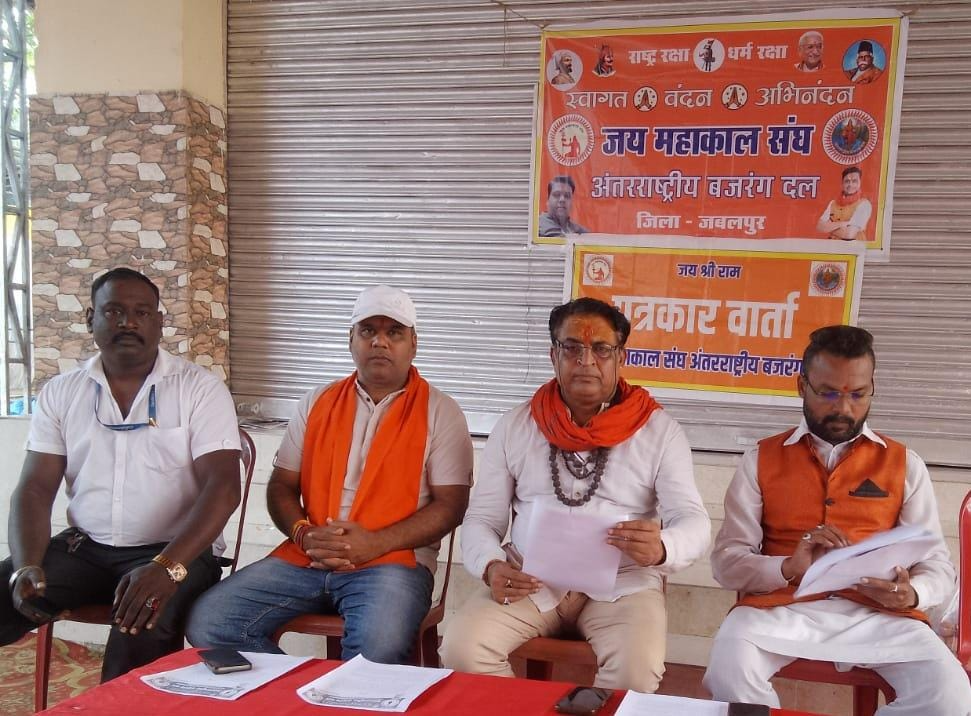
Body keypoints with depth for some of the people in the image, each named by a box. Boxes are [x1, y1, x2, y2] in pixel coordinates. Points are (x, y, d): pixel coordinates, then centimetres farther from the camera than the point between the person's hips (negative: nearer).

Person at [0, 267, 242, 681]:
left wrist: (167, 566, -28)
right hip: (84, 547, 4)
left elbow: (222, 487, -13)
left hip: (174, 551, -3)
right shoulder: (60, 393, 8)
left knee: (144, 626, -33)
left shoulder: (200, 389, -5)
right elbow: (35, 489, 4)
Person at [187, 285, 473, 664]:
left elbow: (450, 505, -3)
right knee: (206, 623, -14)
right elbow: (281, 487, 15)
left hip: (391, 560, -4)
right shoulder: (316, 404, 16)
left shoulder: (439, 413, 4)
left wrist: (376, 543, -15)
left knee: (378, 648, -36)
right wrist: (303, 534, -6)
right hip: (304, 559, 4)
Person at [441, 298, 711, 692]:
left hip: (622, 582, -1)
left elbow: (694, 522, -4)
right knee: (461, 649, -23)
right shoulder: (515, 426, 8)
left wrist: (660, 548, -28)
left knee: (636, 668, -30)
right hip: (530, 580, 2)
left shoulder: (660, 430, 3)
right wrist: (491, 566, -15)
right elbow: (481, 519, 8)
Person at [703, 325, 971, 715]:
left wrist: (911, 594, -14)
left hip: (876, 611, 2)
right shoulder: (762, 460, 9)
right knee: (729, 672, -31)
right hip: (782, 605, -1)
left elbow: (938, 565, 11)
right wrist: (789, 567, -18)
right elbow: (726, 561, 3)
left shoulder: (904, 464, 12)